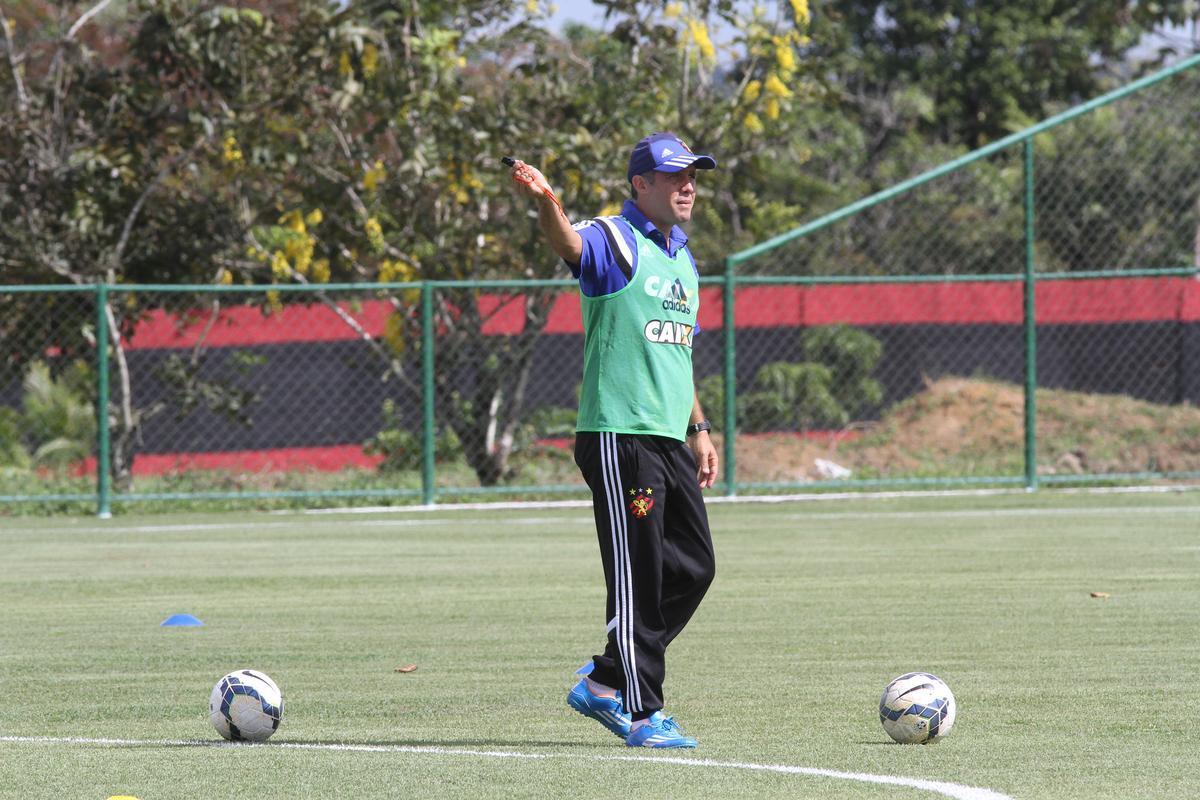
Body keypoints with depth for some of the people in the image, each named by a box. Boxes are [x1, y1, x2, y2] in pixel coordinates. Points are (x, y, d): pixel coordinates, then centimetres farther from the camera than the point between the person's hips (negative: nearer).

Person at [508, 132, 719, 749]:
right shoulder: (614, 242, -7)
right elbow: (569, 242, -30)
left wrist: (699, 429, 25)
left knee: (693, 568, 10)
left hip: (670, 439, 9)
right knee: (638, 579, -7)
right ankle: (643, 715, -3)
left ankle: (604, 683, 20)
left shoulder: (682, 259, 19)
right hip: (619, 438, -9)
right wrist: (546, 203, -52)